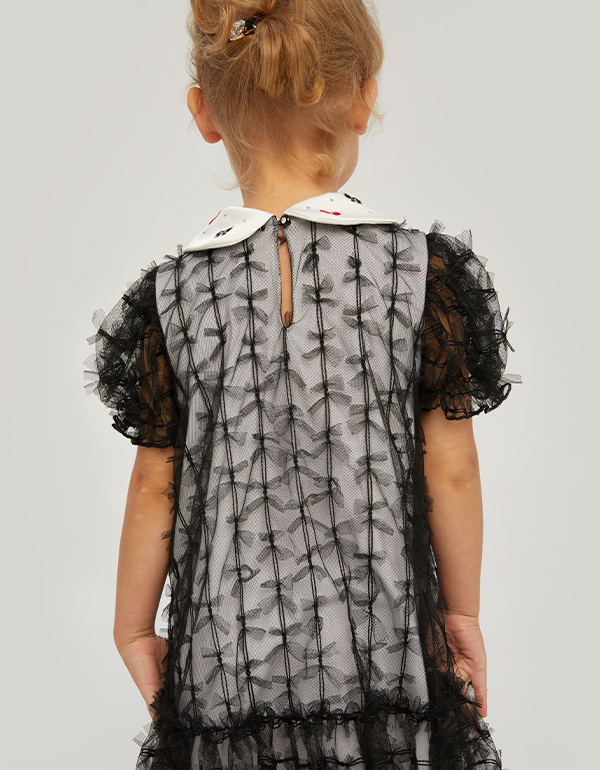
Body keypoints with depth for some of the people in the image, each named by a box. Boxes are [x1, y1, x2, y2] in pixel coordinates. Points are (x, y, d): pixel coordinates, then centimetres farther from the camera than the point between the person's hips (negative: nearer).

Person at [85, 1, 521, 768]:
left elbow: (154, 485, -1)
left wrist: (133, 626, 13)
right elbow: (450, 468, -5)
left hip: (229, 656, 1)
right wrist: (463, 609, 10)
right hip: (386, 648, 0)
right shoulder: (422, 271, -9)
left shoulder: (173, 294, -7)